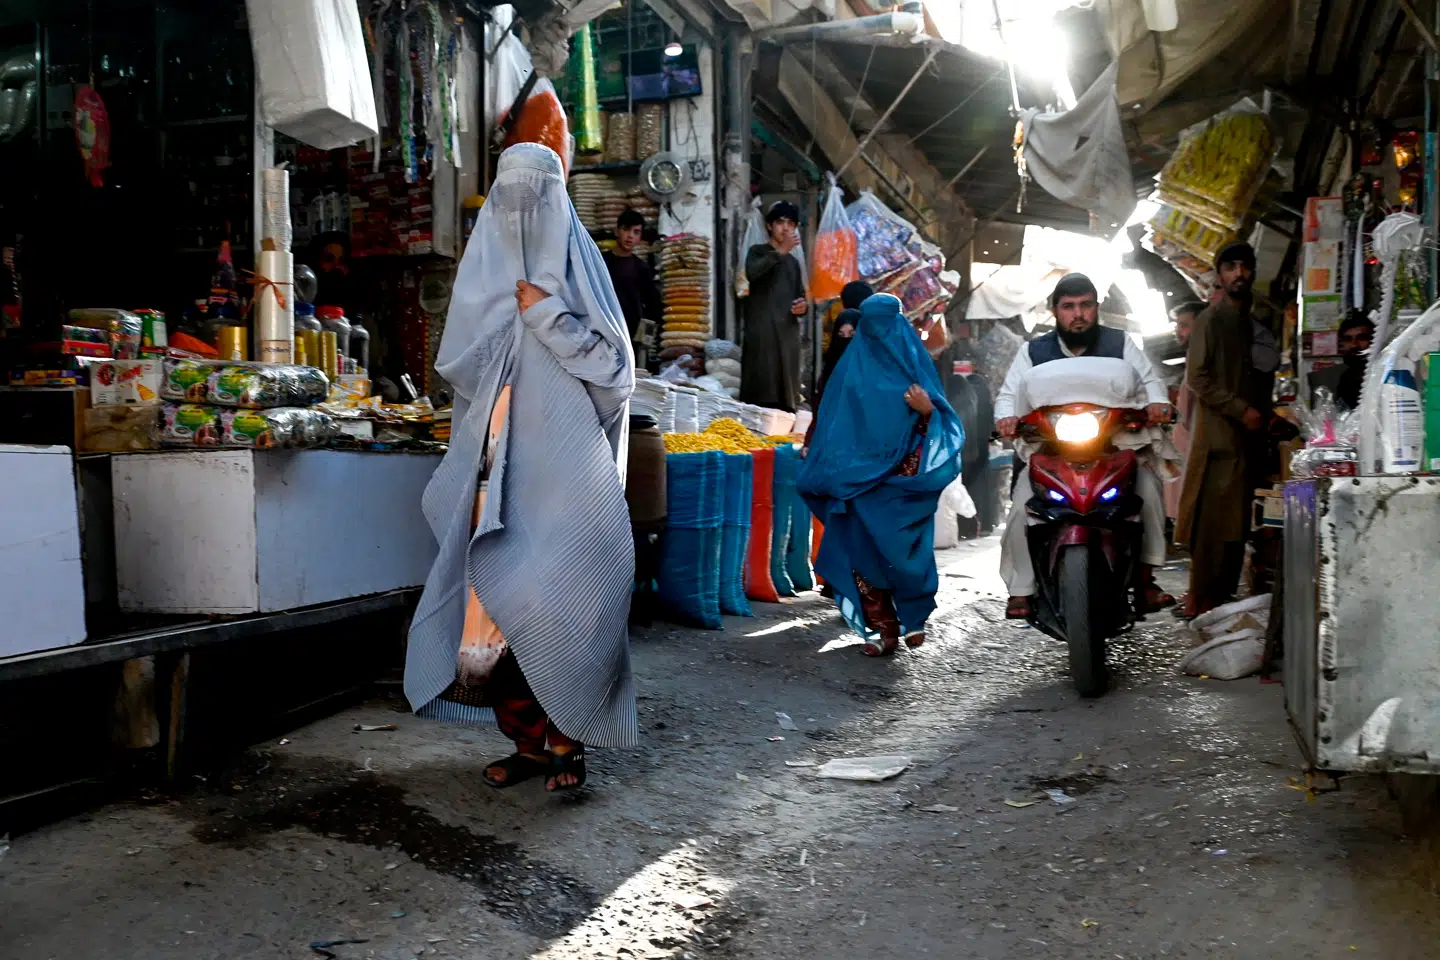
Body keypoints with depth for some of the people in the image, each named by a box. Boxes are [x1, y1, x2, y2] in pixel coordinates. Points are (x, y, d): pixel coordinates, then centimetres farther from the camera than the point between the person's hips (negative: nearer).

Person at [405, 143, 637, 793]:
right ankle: (529, 738, 9)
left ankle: (565, 736, 2)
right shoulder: (485, 269, 15)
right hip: (499, 458, 3)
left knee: (562, 594, -10)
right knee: (500, 593, -1)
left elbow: (613, 363, 0)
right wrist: (508, 314, -2)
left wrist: (549, 318, -9)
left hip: (564, 458, -3)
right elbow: (456, 362, 11)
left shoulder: (578, 265, 6)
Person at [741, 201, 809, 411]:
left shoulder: (793, 262, 24)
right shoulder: (758, 252, 9)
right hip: (761, 332, -5)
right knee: (759, 394, -14)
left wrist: (803, 306, 5)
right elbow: (751, 272, -14)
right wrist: (780, 252, -20)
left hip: (788, 335, 5)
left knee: (786, 398, 1)